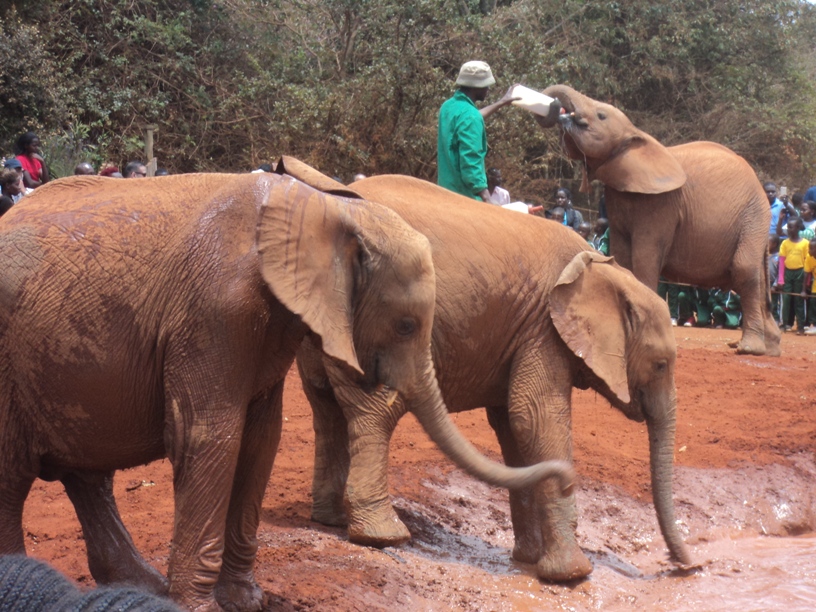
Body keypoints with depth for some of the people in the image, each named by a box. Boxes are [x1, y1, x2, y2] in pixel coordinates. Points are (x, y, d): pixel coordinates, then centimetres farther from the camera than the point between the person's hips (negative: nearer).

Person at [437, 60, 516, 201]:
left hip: (447, 191, 10)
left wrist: (501, 103, 43)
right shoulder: (469, 116, -19)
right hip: (465, 196, -10)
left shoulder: (449, 106, 9)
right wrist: (487, 199, -25)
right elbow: (471, 162, -25)